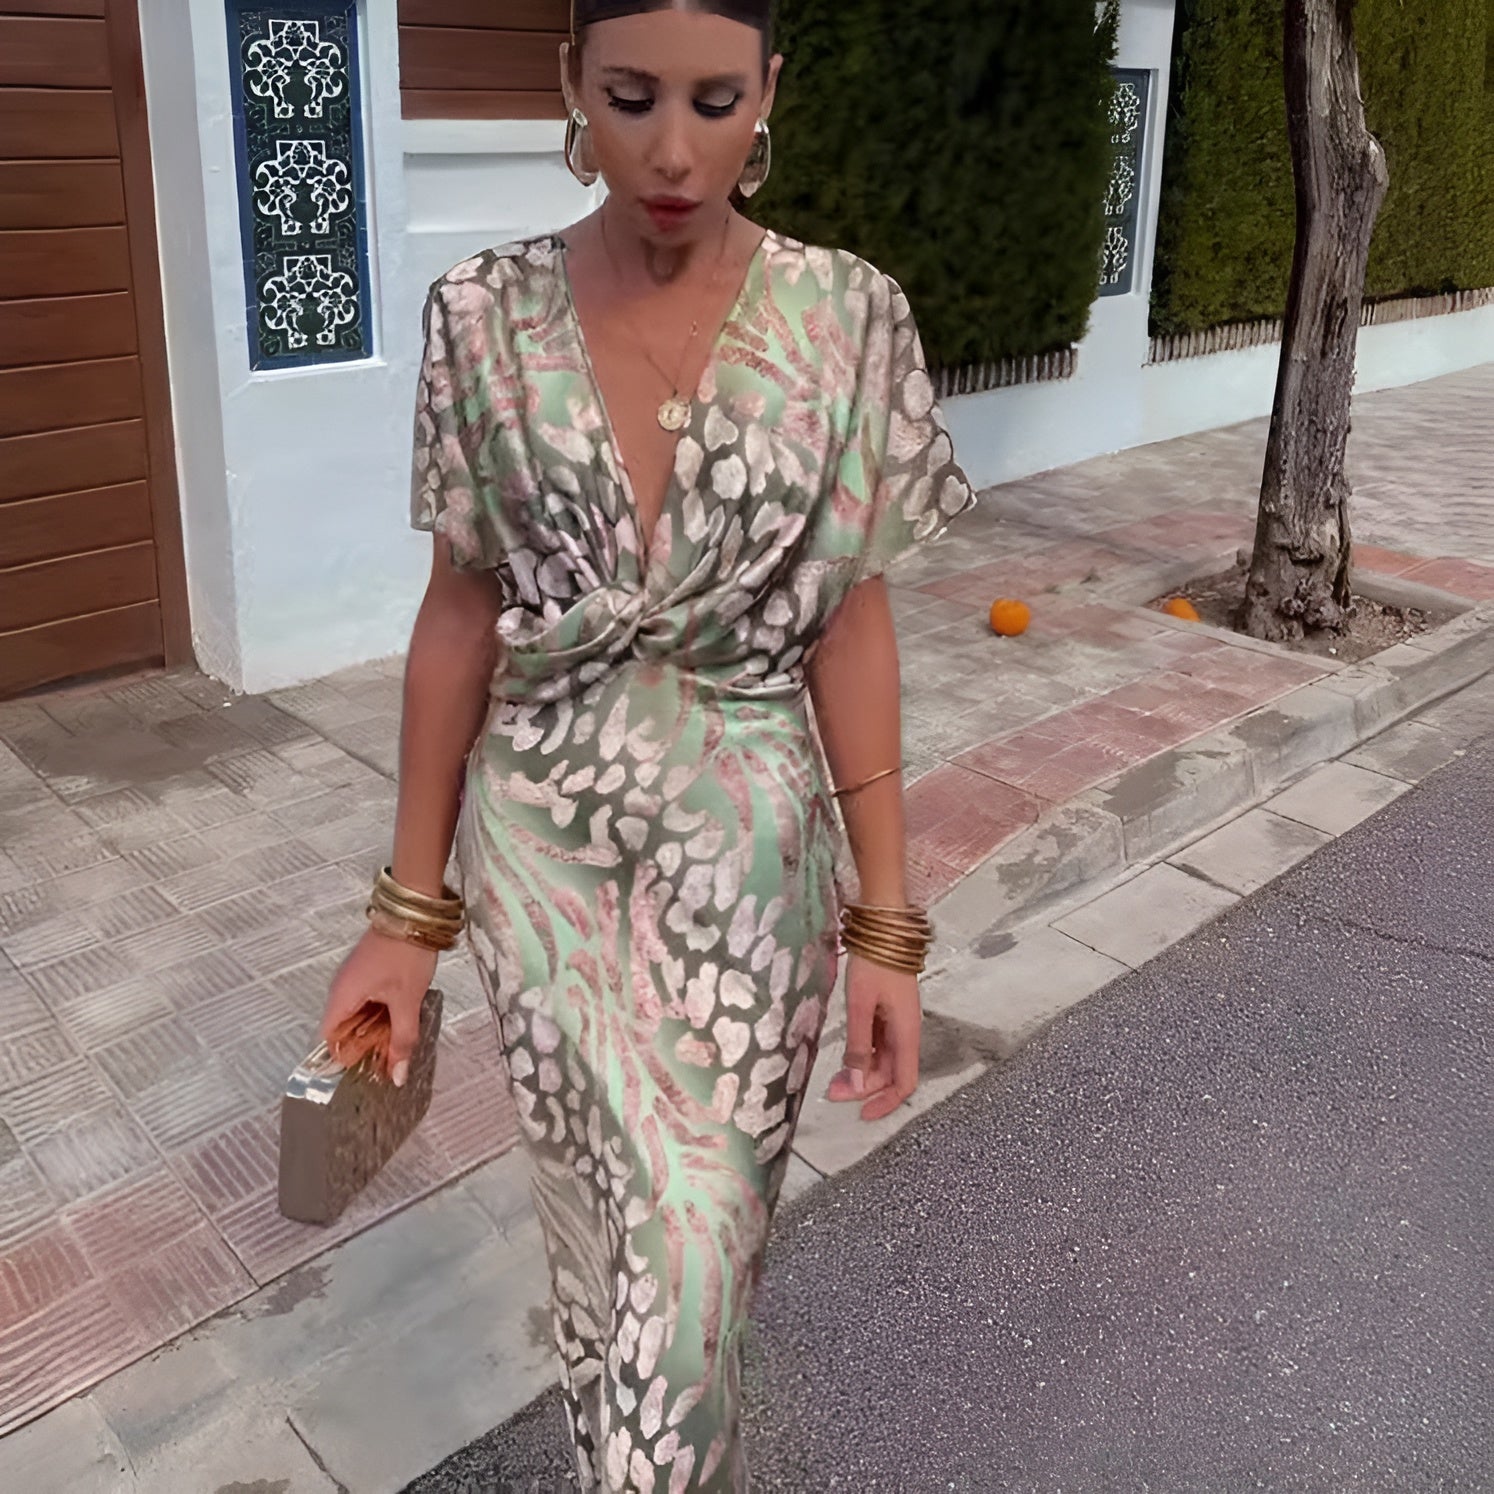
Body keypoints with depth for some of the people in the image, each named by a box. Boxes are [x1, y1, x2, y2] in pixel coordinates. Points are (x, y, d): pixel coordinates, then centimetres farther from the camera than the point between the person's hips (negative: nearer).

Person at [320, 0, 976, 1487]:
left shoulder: (847, 320, -8)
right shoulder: (484, 316, -5)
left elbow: (850, 624, -4)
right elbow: (461, 612, 0)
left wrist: (887, 923, -5)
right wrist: (410, 910, 2)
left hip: (746, 849, -1)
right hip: (542, 848, 2)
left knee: (687, 1277, 6)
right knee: (596, 1237, 18)